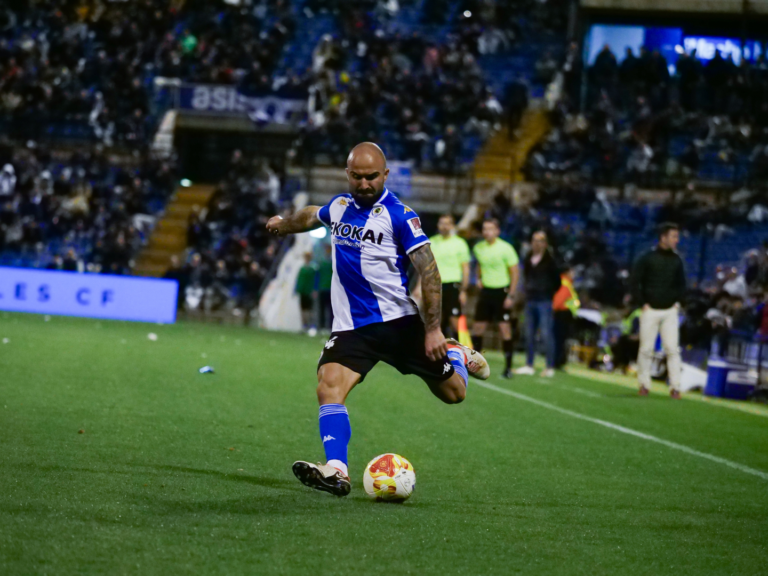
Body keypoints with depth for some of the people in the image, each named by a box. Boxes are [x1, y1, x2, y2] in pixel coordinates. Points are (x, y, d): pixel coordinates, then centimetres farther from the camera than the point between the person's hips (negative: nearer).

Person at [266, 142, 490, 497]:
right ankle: (336, 470, -31)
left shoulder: (399, 215, -10)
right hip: (350, 327, 4)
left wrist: (433, 328, -19)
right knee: (328, 387, -23)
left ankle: (457, 356, 40)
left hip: (398, 322, -4)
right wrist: (285, 224, 53)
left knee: (453, 393, 6)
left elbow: (429, 270, -13)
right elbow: (314, 216, 34)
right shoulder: (340, 205, 8)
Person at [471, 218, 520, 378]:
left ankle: (508, 367, -1)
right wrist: (479, 278, 5)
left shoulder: (506, 249, -12)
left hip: (502, 291, -5)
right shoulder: (478, 248, 4)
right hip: (485, 291, 5)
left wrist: (511, 296, -14)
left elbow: (515, 273, -9)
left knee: (505, 328, -7)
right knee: (478, 327, 3)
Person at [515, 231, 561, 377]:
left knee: (546, 334, -7)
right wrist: (526, 290, 11)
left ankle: (550, 367, -3)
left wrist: (548, 293, -7)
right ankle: (529, 365, 16)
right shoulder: (528, 260, 10)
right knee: (529, 334, 9)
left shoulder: (549, 260, -6)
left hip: (544, 301, -6)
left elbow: (557, 282, -4)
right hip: (530, 300, 6)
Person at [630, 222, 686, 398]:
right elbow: (634, 281, -3)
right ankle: (644, 384, 11)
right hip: (651, 310, -3)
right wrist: (641, 303, -7)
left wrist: (677, 301, 8)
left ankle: (675, 387, -4)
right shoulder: (647, 258, -5)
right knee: (646, 349, 1)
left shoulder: (676, 260, 7)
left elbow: (681, 283, 21)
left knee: (672, 349, -4)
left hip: (670, 311, 3)